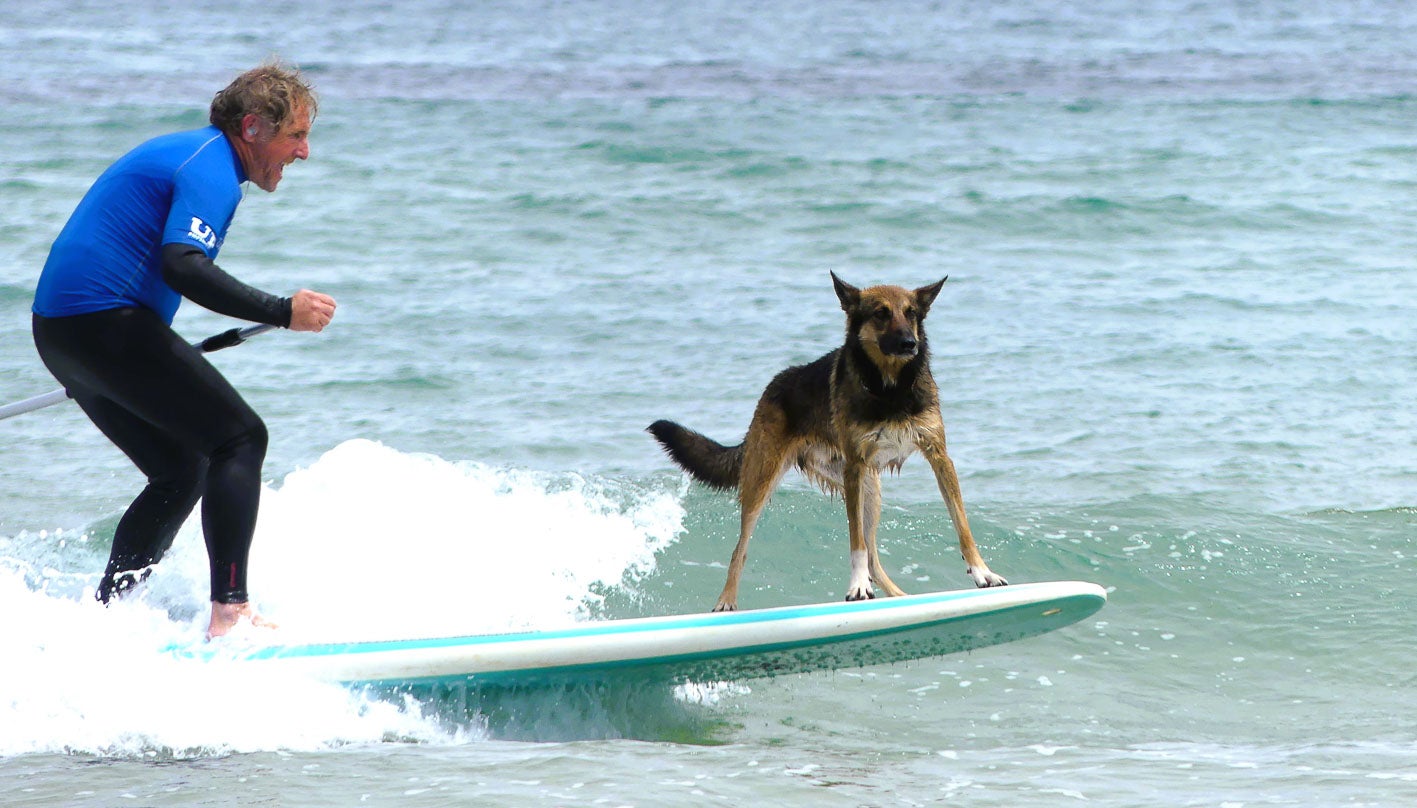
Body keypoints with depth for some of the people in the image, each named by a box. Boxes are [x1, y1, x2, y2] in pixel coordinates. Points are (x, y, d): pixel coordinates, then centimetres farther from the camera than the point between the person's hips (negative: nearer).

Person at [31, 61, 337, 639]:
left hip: (61, 330, 10)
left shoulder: (182, 152, 21)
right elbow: (180, 265, -28)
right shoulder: (210, 169, -12)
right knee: (240, 438, -10)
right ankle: (229, 612, -19)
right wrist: (281, 311, -27)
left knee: (181, 474, 16)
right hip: (106, 323, -10)